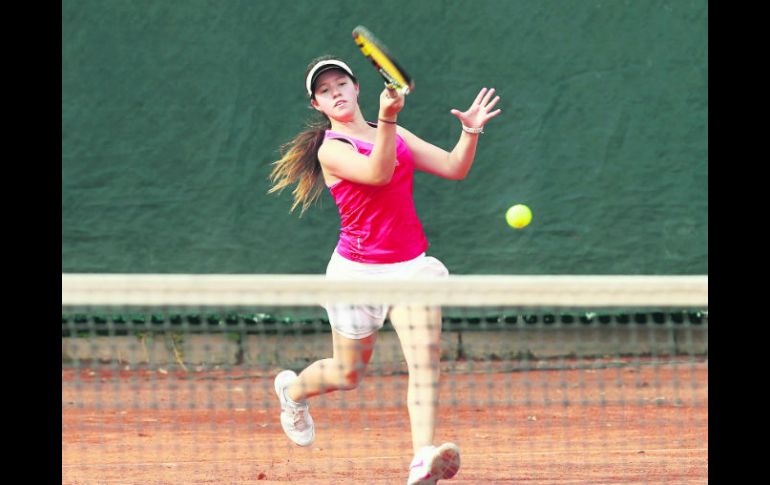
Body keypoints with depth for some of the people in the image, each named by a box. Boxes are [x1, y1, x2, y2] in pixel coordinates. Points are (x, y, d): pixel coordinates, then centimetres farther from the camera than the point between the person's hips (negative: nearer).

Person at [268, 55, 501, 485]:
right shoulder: (331, 150, -8)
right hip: (360, 269, -3)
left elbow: (454, 168, 8)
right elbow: (378, 173, -27)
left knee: (426, 356, -20)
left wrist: (471, 132, -10)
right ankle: (293, 391, 45)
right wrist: (387, 118, -38)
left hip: (412, 264, 3)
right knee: (348, 376, 11)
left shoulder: (396, 135, 11)